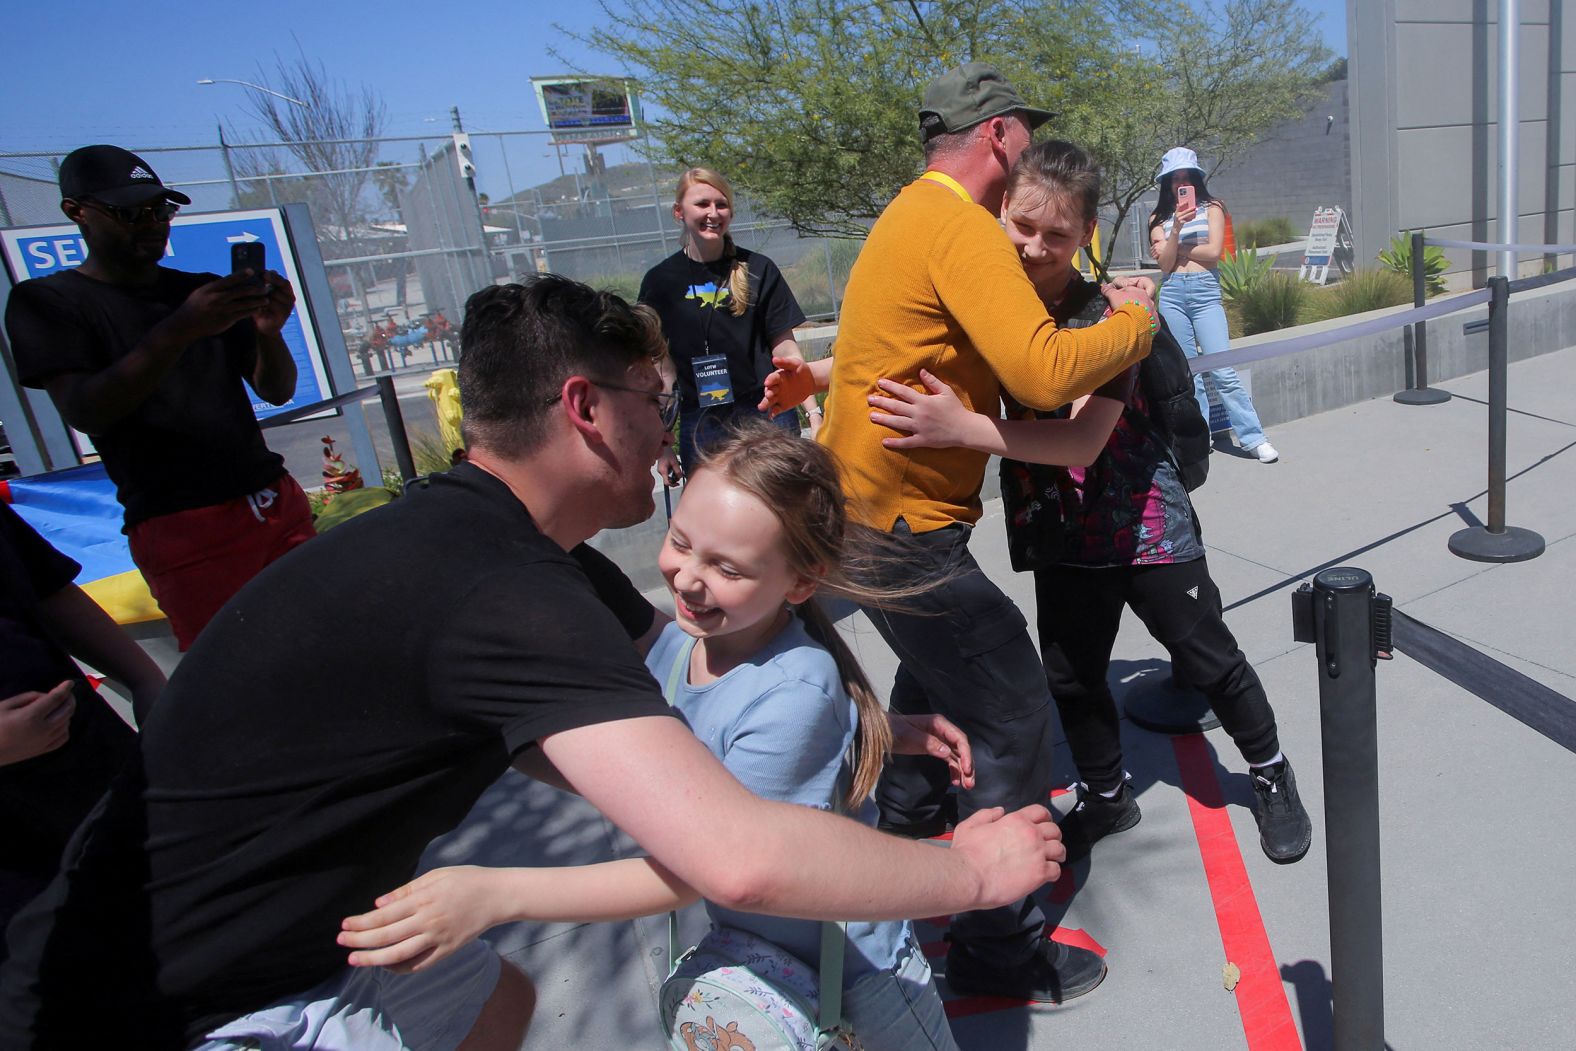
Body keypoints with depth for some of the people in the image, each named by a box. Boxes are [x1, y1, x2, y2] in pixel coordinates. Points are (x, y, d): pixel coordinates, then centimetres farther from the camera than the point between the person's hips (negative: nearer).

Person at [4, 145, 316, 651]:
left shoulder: (202, 290, 15)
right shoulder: (45, 301, 3)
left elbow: (277, 391, 10)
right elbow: (84, 410, -13)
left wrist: (268, 331, -13)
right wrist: (178, 331, -26)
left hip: (278, 503, 4)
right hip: (183, 531, -4)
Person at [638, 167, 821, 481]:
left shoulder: (758, 270, 2)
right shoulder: (660, 281, 4)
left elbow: (785, 349, 3)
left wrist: (814, 413, -6)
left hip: (768, 416, -1)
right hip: (699, 427, 1)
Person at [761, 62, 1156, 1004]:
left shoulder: (912, 214, 15)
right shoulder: (961, 230, -18)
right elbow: (1044, 372, -30)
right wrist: (1137, 322, -12)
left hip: (861, 506, 11)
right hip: (901, 524, -11)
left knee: (936, 672, 29)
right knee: (1014, 717, -2)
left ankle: (905, 839, 48)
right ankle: (999, 947, 12)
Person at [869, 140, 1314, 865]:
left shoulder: (1105, 315, -22)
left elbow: (1085, 438, -35)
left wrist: (960, 429, -45)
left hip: (1144, 521, -4)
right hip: (1062, 528, 5)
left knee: (1206, 657, 11)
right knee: (1069, 675, 14)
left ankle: (1271, 776, 38)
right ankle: (1106, 798, 38)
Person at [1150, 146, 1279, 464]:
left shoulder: (1212, 208, 8)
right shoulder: (1159, 217, 12)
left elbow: (1213, 252, -5)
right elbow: (1165, 262, 0)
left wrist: (1176, 249, 1)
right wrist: (1177, 228, -11)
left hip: (1205, 290, -3)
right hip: (1172, 294, 3)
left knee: (1223, 371, -10)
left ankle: (1254, 437, -4)